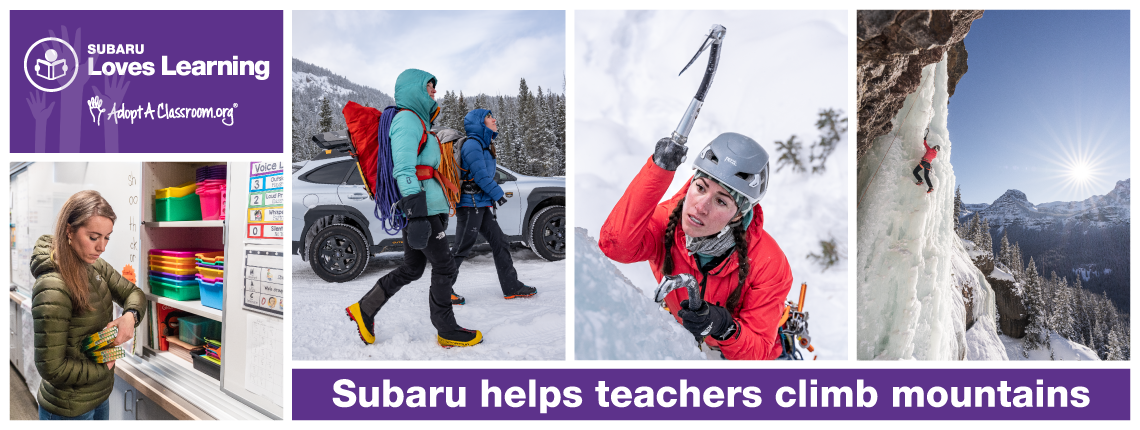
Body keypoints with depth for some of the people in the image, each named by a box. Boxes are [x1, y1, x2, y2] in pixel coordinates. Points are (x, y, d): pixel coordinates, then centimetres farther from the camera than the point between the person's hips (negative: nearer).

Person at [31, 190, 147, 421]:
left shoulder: (94, 266, -2)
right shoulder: (53, 289, -27)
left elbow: (133, 293, 10)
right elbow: (51, 368, -26)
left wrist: (130, 316, -12)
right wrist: (104, 369, -13)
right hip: (69, 410, -7)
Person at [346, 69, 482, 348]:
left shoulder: (416, 121, 22)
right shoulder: (407, 120, -11)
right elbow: (405, 171, -21)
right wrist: (417, 215, -28)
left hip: (424, 209, 10)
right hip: (421, 208, -10)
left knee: (412, 268, 15)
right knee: (443, 268, -1)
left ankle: (364, 310, 20)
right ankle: (446, 331, 9)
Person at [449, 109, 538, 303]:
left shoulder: (485, 145, 19)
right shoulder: (472, 144, -13)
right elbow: (480, 175, -18)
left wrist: (492, 201, 19)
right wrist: (498, 194, -10)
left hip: (482, 204, 10)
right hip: (470, 204, -10)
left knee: (499, 242, 8)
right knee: (462, 248, -4)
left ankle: (512, 287, 12)